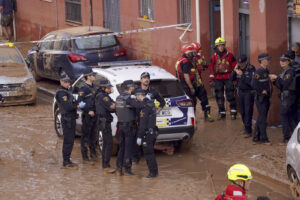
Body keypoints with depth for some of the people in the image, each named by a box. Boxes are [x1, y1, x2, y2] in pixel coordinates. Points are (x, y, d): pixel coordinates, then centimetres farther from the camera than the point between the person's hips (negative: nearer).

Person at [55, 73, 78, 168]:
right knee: (68, 141, -7)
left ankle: (67, 160, 22)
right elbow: (67, 107, -23)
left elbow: (71, 103, 17)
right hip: (67, 119, -10)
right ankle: (66, 162, -3)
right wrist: (77, 105, -14)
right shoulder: (61, 93, -15)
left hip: (71, 118, 10)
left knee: (70, 140, 14)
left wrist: (76, 104, -2)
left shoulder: (66, 92, 18)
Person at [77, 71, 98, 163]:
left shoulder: (93, 88, 13)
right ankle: (85, 157, 2)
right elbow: (79, 102, -16)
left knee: (93, 135, 15)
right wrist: (88, 111, -20)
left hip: (94, 115, 8)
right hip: (87, 116, -8)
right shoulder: (83, 88, -12)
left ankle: (93, 154, 25)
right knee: (85, 136, -2)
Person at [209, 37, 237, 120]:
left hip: (228, 78, -2)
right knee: (219, 97, 4)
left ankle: (233, 112, 0)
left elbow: (235, 67, 4)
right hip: (218, 79, 2)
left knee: (230, 96, -6)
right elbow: (211, 69, 6)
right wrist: (211, 80, 1)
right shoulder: (214, 57, 6)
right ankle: (222, 113, 12)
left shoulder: (229, 55, 1)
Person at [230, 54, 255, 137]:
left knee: (248, 111, -7)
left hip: (249, 92, -6)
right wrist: (234, 71, -10)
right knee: (242, 111, 10)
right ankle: (246, 126, 25)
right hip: (240, 92, 6)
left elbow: (251, 81, -24)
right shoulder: (239, 68, 5)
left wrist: (242, 74, -24)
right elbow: (231, 79, 4)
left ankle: (248, 130, -4)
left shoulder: (251, 69, -13)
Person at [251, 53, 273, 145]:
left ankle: (256, 138, 20)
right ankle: (264, 138, 2)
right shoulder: (258, 71, -16)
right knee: (262, 118, -3)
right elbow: (253, 84, -24)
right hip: (260, 98, -9)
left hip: (266, 98, 9)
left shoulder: (266, 71, 12)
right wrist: (262, 91, -17)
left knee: (260, 118, 13)